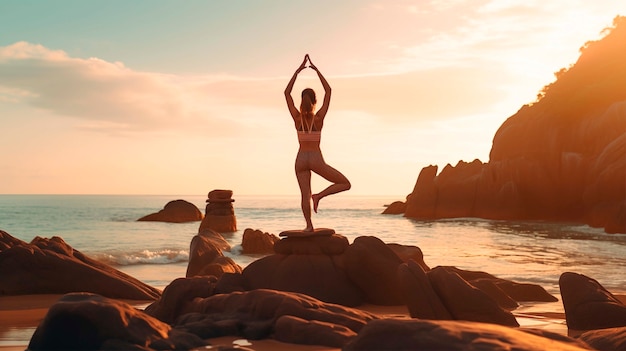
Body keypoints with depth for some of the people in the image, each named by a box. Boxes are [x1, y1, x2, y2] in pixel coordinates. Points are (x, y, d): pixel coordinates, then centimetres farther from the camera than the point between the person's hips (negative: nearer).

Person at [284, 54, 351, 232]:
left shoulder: (297, 118, -6)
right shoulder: (319, 117, -11)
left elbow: (287, 93, -1)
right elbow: (328, 91, -6)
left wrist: (298, 71, 0)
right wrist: (316, 70, -4)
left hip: (301, 160, 3)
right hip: (316, 160, -3)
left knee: (305, 194, 8)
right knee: (345, 184, 6)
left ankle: (309, 225, 3)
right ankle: (319, 195, -11)